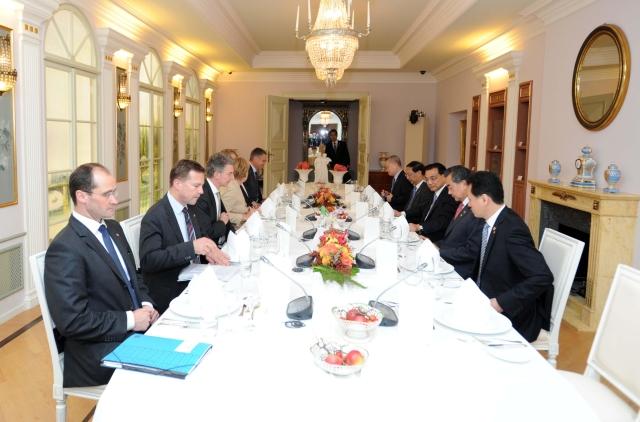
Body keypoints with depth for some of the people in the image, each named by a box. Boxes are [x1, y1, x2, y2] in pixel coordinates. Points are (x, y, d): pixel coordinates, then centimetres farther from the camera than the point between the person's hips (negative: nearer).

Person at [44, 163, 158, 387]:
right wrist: (129, 320, -17)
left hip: (136, 327, 8)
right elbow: (72, 320, -21)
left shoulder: (113, 227, 7)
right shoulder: (65, 248, -18)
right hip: (102, 350, -8)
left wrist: (146, 305, 1)